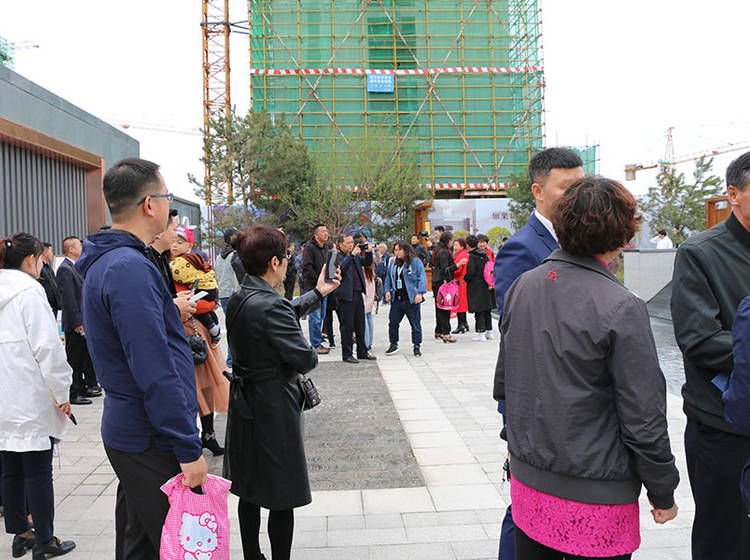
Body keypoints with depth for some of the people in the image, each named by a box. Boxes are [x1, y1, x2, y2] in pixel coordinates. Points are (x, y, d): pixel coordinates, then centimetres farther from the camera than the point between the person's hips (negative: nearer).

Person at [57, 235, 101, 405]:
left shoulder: (75, 268, 15)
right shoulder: (65, 269, -15)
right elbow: (68, 299, -21)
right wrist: (77, 323, -22)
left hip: (82, 322, 10)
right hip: (75, 324, -10)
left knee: (84, 356, 15)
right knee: (74, 359, -1)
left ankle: (82, 388, 25)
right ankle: (73, 394, 6)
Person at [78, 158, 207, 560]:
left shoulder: (104, 262, 11)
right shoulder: (130, 268, -22)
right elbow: (155, 372, -25)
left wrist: (169, 310, 18)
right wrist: (189, 449, -22)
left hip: (126, 431, 10)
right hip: (152, 440, -10)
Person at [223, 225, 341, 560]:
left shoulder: (239, 298, 3)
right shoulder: (270, 306, -25)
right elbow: (305, 359, -22)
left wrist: (318, 293, 25)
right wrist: (313, 354, 1)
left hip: (244, 407, 9)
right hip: (274, 410, -9)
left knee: (250, 492, 20)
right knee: (282, 498, 4)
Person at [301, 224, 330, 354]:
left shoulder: (325, 248, 16)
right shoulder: (309, 247, -10)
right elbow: (307, 267, -18)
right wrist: (317, 280, -18)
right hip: (312, 287, -8)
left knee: (321, 316, 13)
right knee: (315, 317, -7)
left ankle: (318, 342, 21)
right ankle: (316, 345, -1)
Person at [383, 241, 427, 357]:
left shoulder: (416, 262, -4)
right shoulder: (393, 263, 13)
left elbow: (422, 278, -8)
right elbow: (388, 278, 20)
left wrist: (420, 293, -17)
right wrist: (387, 291, 7)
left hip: (411, 299, -5)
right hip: (396, 299, 5)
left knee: (415, 324, 3)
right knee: (393, 322, 7)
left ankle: (417, 346, 15)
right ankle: (394, 344, 23)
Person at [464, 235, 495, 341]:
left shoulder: (471, 256, -14)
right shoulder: (484, 254, 8)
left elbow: (470, 272, -22)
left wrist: (465, 279, -6)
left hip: (476, 287, -7)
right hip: (486, 286, 7)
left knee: (479, 311, -2)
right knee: (487, 310, 14)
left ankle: (481, 333, -1)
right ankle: (489, 331, 21)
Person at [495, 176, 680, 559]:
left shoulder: (521, 287, -1)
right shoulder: (622, 309, -19)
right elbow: (643, 417, -14)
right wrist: (662, 492, 0)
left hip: (527, 481, 6)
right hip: (595, 495, -5)